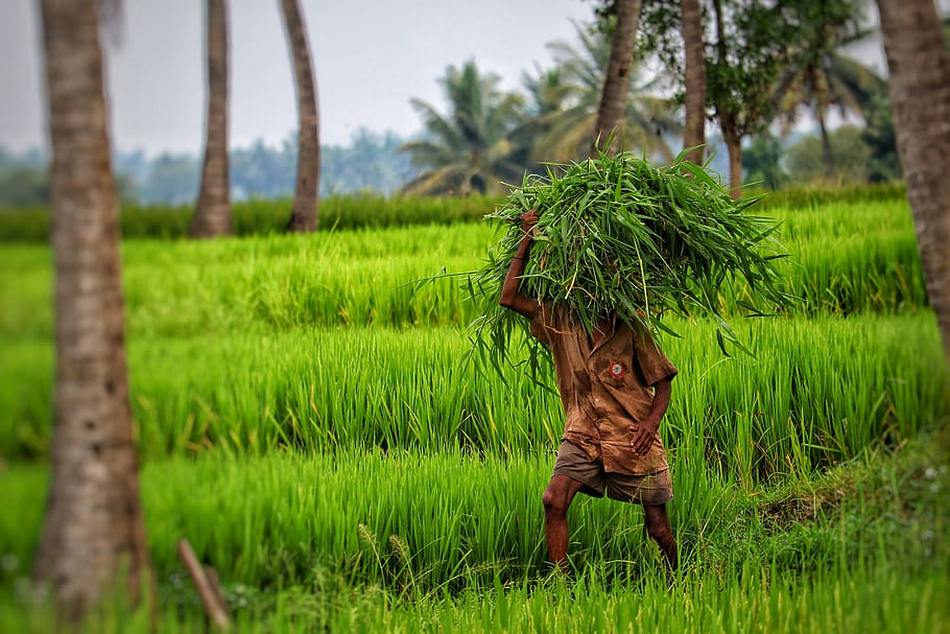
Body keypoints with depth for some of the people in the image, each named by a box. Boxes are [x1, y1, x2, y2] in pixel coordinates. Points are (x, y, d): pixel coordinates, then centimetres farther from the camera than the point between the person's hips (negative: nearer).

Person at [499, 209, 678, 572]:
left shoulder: (631, 332, -5)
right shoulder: (561, 323, 2)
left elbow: (662, 383, 2)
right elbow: (509, 298, -2)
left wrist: (651, 422, -17)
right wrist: (527, 240, -3)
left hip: (633, 441, -2)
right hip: (583, 437, 2)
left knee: (658, 529, 1)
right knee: (554, 500, -22)